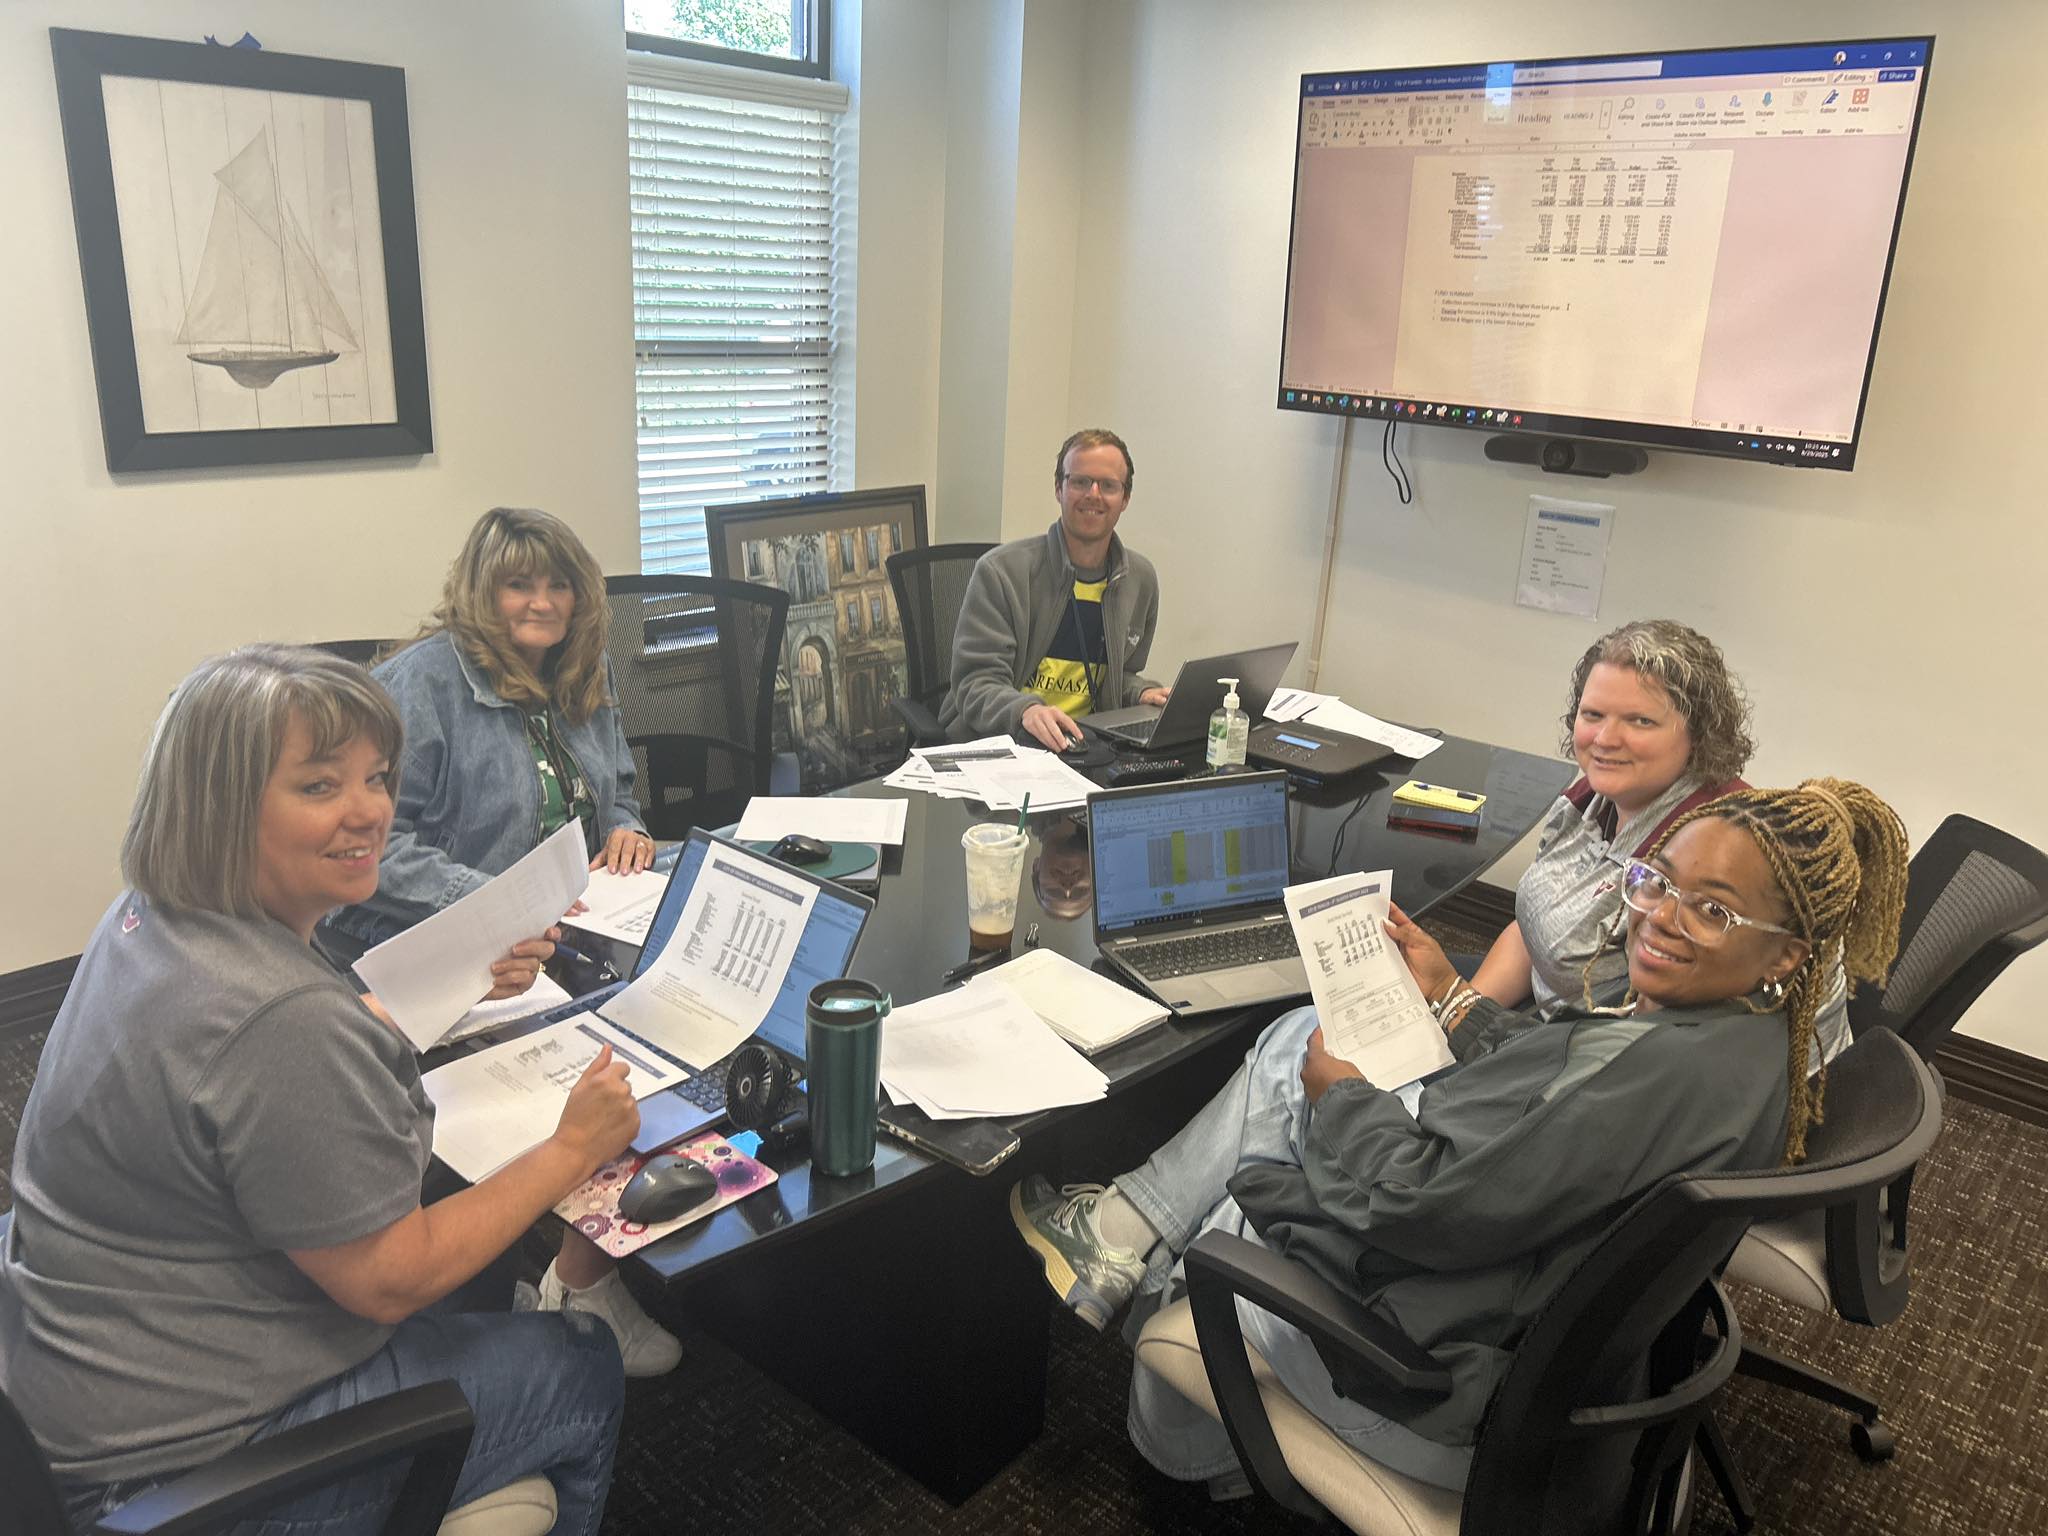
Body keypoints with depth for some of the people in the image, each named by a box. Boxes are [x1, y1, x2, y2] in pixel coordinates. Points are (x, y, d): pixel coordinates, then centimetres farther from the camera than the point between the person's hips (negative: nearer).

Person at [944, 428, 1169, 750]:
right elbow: (975, 686, -10)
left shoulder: (1140, 579, 11)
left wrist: (1143, 693, 2)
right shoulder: (1001, 571, -6)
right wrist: (1025, 711, -31)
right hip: (996, 748, -4)